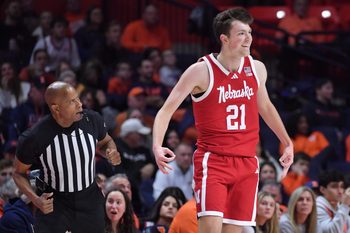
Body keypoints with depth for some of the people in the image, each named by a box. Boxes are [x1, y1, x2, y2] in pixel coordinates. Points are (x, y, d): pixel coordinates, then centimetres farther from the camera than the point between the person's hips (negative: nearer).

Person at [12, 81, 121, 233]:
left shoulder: (92, 120, -14)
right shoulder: (33, 138, -24)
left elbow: (105, 141, 10)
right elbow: (19, 173, -7)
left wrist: (111, 152, -13)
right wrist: (36, 200, -23)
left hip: (89, 199, 4)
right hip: (53, 203, -3)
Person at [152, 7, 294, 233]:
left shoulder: (257, 69, 6)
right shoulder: (202, 71, -10)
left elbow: (265, 107, 26)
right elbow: (167, 110, -9)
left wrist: (288, 142, 28)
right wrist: (157, 147, -25)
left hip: (247, 163, 5)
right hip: (213, 161, -5)